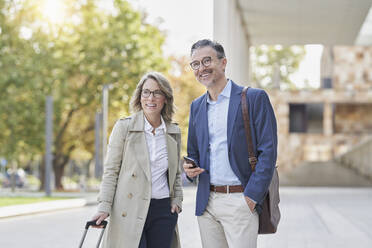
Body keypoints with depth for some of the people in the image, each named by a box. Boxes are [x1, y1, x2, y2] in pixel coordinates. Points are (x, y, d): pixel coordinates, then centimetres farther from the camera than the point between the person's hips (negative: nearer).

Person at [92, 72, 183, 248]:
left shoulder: (174, 132, 10)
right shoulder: (123, 127, 0)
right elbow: (111, 171, -1)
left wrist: (177, 200, 8)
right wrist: (104, 207, -9)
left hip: (164, 211, 4)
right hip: (130, 212, -3)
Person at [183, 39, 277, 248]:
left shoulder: (254, 98, -3)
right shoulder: (197, 106, 15)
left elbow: (268, 151, -7)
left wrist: (251, 198, -14)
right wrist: (190, 168, 1)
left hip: (241, 201, -5)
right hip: (207, 203, 5)